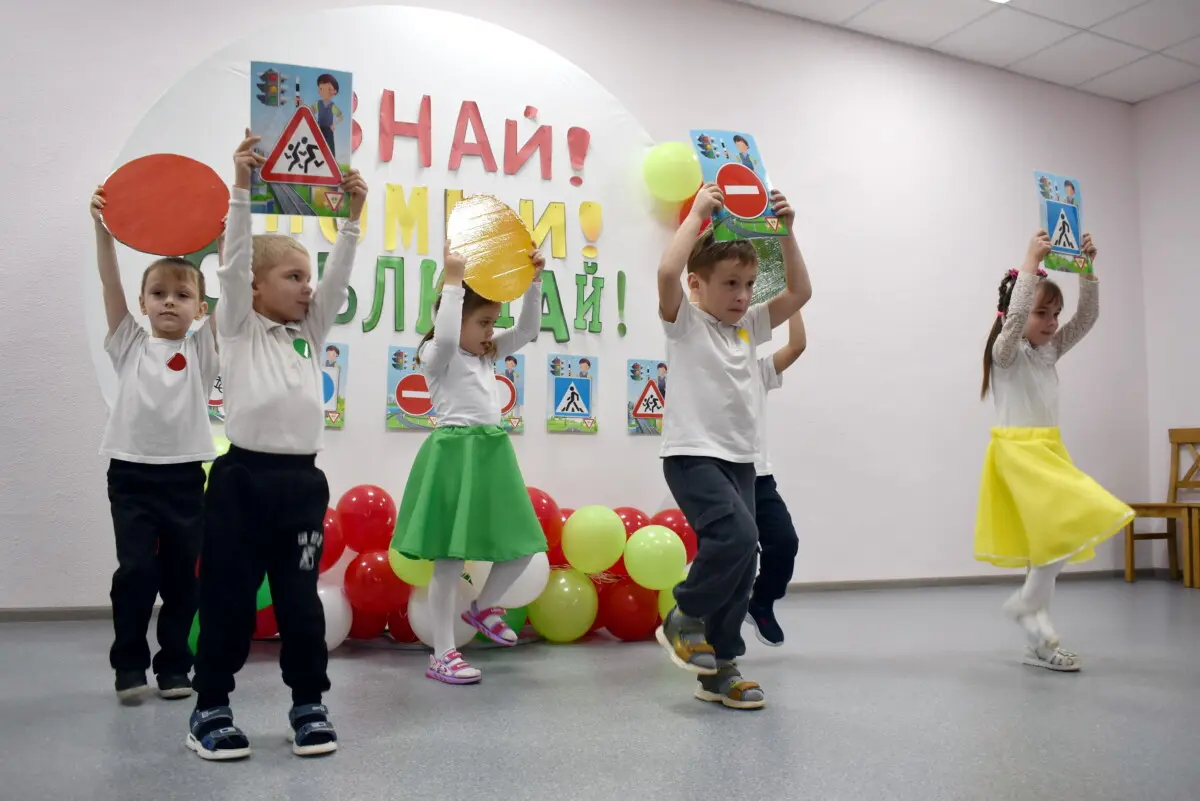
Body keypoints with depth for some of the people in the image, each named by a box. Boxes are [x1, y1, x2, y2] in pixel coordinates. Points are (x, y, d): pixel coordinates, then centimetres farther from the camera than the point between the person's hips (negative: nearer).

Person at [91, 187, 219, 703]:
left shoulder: (202, 350, 6)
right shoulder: (130, 345, 8)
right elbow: (111, 283, -3)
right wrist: (103, 229, -13)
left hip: (184, 475, 0)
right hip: (132, 472, 0)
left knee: (181, 574, 6)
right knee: (135, 570, -4)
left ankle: (174, 665, 19)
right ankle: (129, 663, 12)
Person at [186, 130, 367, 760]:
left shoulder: (311, 332, 14)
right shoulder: (238, 329, 2)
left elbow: (338, 277, 4)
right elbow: (233, 263, -10)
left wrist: (352, 216, -3)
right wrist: (241, 190, -17)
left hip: (302, 480, 4)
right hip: (242, 477, -4)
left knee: (301, 600, 10)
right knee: (228, 600, 5)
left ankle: (309, 706, 21)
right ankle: (211, 708, 20)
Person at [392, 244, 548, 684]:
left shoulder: (488, 355, 16)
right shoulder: (436, 356, -6)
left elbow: (527, 330, 11)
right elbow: (445, 336, -28)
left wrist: (532, 282, 1)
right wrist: (453, 281, -23)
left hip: (492, 453, 8)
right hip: (455, 455, -8)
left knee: (522, 546, 12)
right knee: (450, 559, -1)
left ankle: (483, 606, 37)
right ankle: (442, 655, 9)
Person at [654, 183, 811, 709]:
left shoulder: (749, 326, 12)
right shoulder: (684, 322, -5)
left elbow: (800, 292, 13)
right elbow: (667, 272, -23)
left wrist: (785, 230, 6)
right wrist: (698, 213, -14)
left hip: (739, 459, 7)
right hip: (692, 455, -7)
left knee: (739, 561, 6)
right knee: (736, 535, -24)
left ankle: (719, 669, 18)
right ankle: (683, 619, 0)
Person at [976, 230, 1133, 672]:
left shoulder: (1050, 350, 14)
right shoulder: (1005, 351, -7)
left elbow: (1087, 317, 5)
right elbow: (1014, 317, -27)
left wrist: (1086, 268, -6)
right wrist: (1031, 262, -27)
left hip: (1050, 450, 8)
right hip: (1018, 451, -8)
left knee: (1056, 537, 8)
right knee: (1071, 525, -18)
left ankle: (1038, 642, 15)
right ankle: (1027, 603, 1)